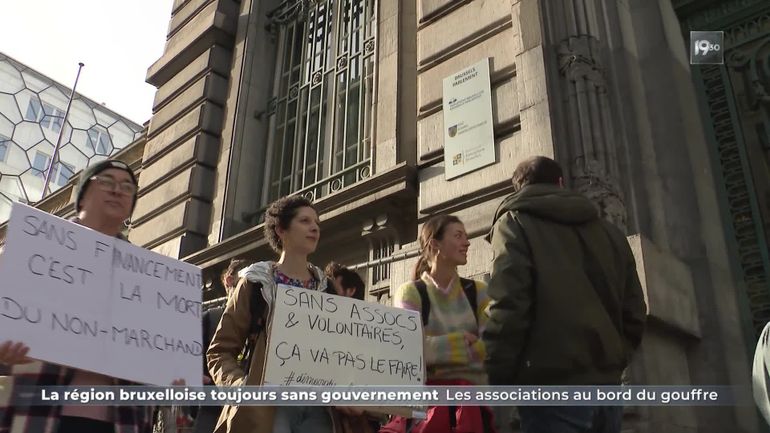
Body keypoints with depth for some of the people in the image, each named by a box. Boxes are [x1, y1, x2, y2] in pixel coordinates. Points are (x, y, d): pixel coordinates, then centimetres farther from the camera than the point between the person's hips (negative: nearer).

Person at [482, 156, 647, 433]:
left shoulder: (515, 222, 1)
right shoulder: (610, 232, 19)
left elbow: (508, 307, -12)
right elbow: (634, 312, 17)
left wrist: (498, 378, -6)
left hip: (553, 387, -6)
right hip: (606, 384, 6)